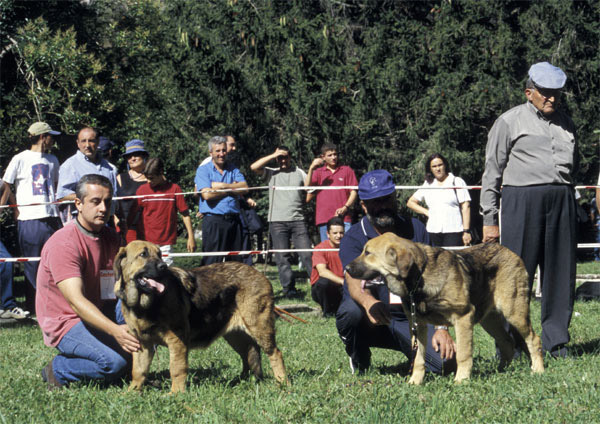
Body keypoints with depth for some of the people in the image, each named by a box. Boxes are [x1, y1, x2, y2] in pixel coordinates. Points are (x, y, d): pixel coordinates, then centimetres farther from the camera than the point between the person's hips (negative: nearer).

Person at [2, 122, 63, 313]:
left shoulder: (52, 160, 17)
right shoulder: (21, 159, 1)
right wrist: (15, 210, -1)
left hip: (51, 217, 5)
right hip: (30, 218, -5)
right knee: (32, 263, -2)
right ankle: (32, 303, 5)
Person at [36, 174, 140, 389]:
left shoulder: (109, 236, 5)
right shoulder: (63, 243, -22)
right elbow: (76, 301, -32)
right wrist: (115, 330, -44)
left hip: (100, 313, 7)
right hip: (66, 323, -7)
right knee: (114, 362, -31)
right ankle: (58, 369, -4)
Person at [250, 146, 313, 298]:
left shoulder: (299, 173, 15)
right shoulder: (272, 173, 13)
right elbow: (254, 167, -2)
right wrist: (273, 155, -2)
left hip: (297, 220, 0)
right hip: (277, 221, 0)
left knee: (307, 254, -8)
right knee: (282, 257, -3)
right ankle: (289, 288, -1)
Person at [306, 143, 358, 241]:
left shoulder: (347, 170, 13)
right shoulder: (318, 172, 15)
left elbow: (353, 192, 9)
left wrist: (345, 207, -7)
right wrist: (311, 168, -11)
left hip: (343, 218, -1)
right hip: (323, 219, 1)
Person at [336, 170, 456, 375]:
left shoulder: (415, 229, 4)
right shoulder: (353, 238, -6)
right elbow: (354, 281, -25)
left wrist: (441, 328, -12)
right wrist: (369, 302, -49)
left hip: (412, 319, 2)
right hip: (371, 323, -2)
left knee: (446, 361, -24)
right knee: (350, 310, -37)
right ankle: (359, 362, -3)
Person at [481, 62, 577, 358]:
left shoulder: (565, 122, 19)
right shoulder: (509, 122, 4)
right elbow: (492, 172, 3)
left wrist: (569, 207, 14)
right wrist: (489, 219, -2)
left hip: (562, 200, 5)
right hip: (522, 199, -5)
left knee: (561, 272, 3)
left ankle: (556, 341, 10)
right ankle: (510, 342, 0)